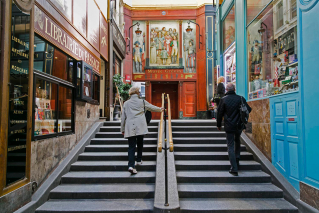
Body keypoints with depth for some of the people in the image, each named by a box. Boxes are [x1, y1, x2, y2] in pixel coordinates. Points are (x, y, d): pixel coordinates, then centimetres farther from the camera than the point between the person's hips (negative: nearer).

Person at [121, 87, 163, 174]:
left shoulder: (126, 103, 9)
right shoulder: (142, 101, 5)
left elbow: (123, 117, 10)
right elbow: (152, 107, 20)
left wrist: (122, 129, 17)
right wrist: (160, 109, 40)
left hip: (130, 128, 1)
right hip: (140, 127, -1)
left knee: (131, 146, -2)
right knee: (140, 144, 19)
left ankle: (131, 165, -13)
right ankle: (139, 160, 31)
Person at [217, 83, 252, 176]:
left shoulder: (223, 100, -7)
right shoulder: (241, 98, -1)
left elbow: (219, 113, -3)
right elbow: (248, 110, 6)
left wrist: (219, 125, 9)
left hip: (229, 126, -3)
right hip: (239, 126, 3)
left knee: (230, 146, 3)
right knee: (237, 141, 29)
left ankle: (234, 169, 1)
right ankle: (237, 160, 28)